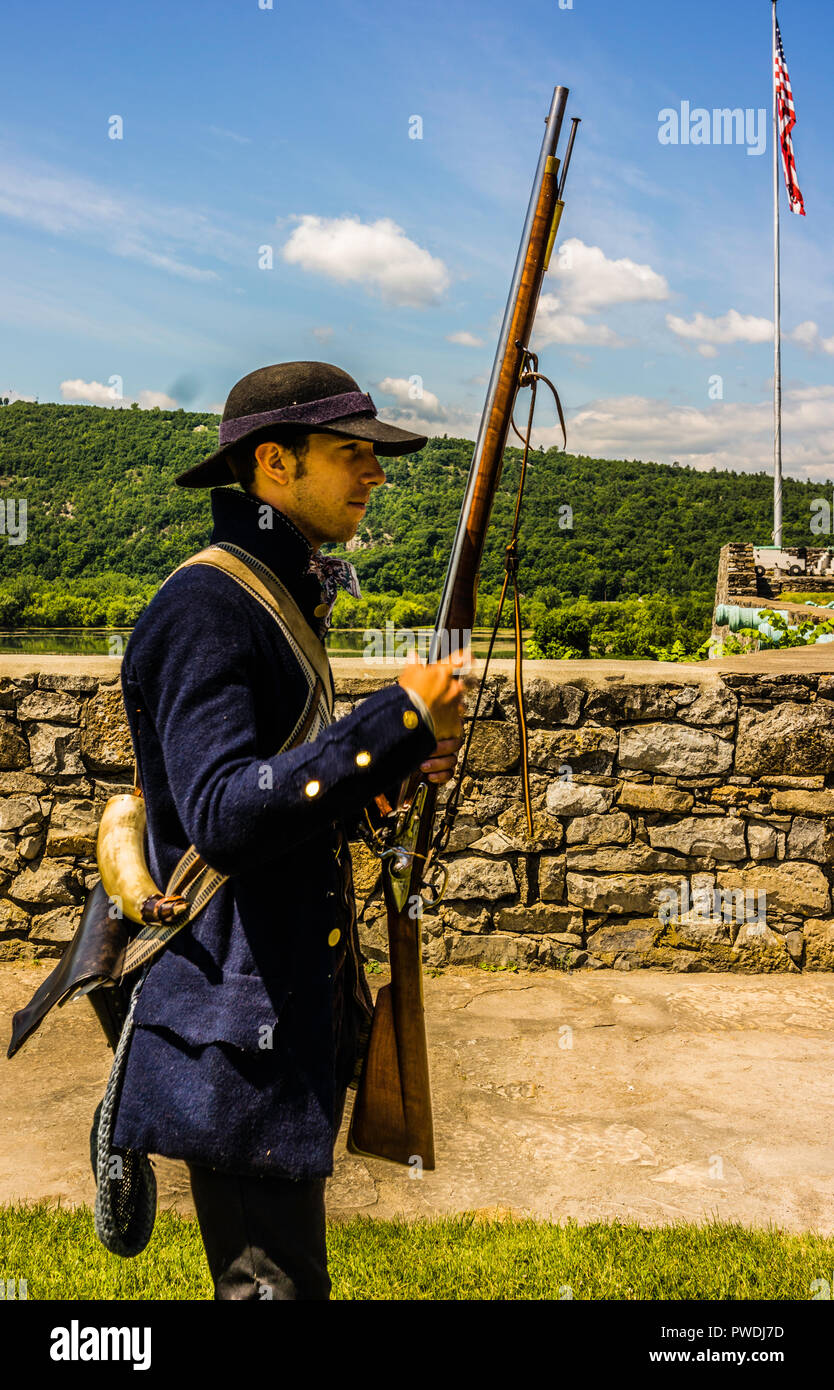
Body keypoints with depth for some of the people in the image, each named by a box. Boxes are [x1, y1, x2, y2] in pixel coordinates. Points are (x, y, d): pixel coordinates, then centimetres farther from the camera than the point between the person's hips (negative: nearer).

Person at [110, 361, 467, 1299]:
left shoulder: (282, 602, 14)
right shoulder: (203, 607, -16)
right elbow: (222, 817, -27)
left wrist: (387, 776, 1)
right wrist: (397, 722, -25)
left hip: (293, 1007, 10)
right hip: (233, 1030, -10)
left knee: (274, 1265, 21)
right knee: (275, 1279, 0)